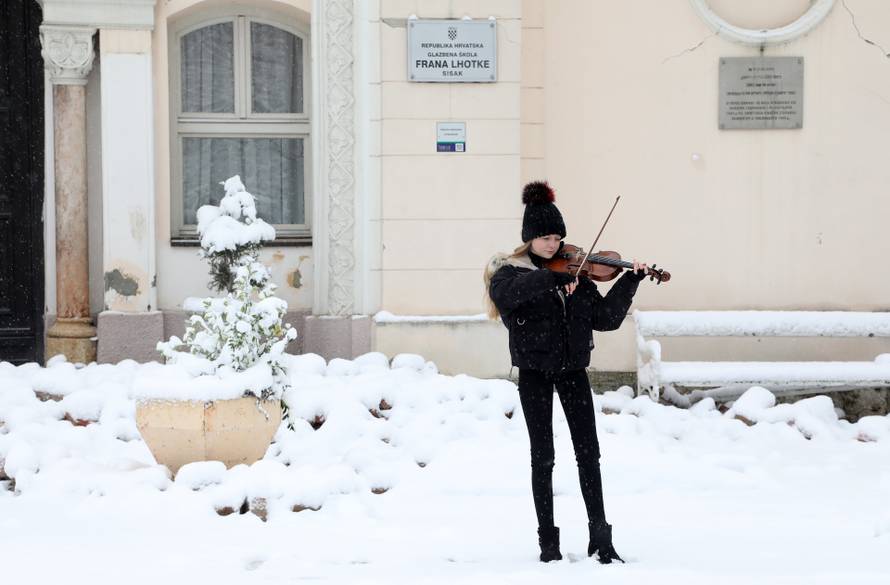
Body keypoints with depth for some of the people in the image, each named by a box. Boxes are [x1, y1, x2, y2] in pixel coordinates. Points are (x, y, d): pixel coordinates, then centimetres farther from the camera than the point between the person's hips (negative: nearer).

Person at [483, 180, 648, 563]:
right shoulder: (510, 271, -3)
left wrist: (629, 282, -5)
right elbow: (503, 294, -28)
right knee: (543, 456, 1)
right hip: (534, 372, -3)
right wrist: (550, 278, -36)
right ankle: (548, 540, 9)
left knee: (588, 452, -2)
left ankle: (600, 538, 2)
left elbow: (604, 317, 6)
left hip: (572, 369, 3)